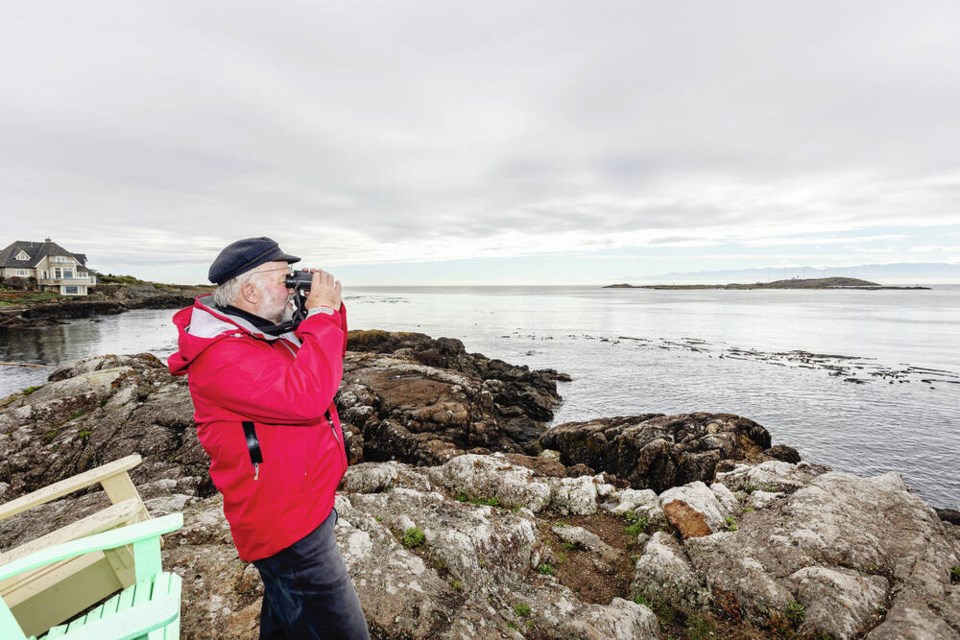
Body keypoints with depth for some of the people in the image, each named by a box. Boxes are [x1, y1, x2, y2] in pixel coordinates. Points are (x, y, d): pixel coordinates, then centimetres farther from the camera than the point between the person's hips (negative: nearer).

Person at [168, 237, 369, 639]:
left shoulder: (261, 332, 7)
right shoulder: (221, 354, -24)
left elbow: (324, 364, 15)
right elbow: (305, 395, -36)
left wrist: (329, 308, 0)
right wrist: (320, 313, -26)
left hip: (304, 508, 10)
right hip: (287, 529, -10)